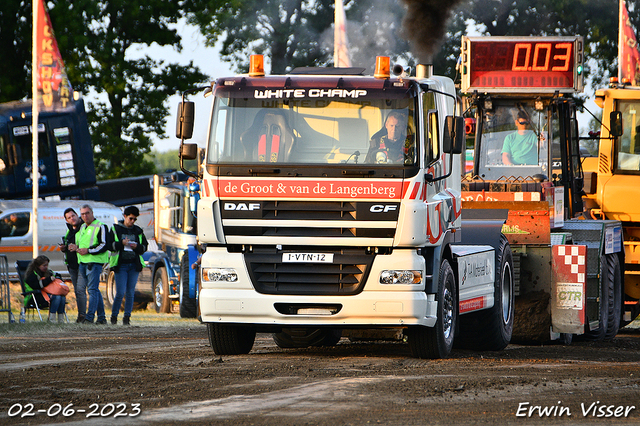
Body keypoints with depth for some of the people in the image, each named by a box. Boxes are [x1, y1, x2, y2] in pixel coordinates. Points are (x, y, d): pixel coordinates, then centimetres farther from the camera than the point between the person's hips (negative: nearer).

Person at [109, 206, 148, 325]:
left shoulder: (138, 231, 13)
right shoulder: (115, 229, 4)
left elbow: (145, 247, 14)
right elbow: (109, 245, -2)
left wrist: (137, 247, -7)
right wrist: (121, 243, -18)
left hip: (134, 265, 3)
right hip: (121, 265, -3)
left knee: (130, 292, 1)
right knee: (120, 292, -9)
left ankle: (127, 317, 7)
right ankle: (114, 315, 5)